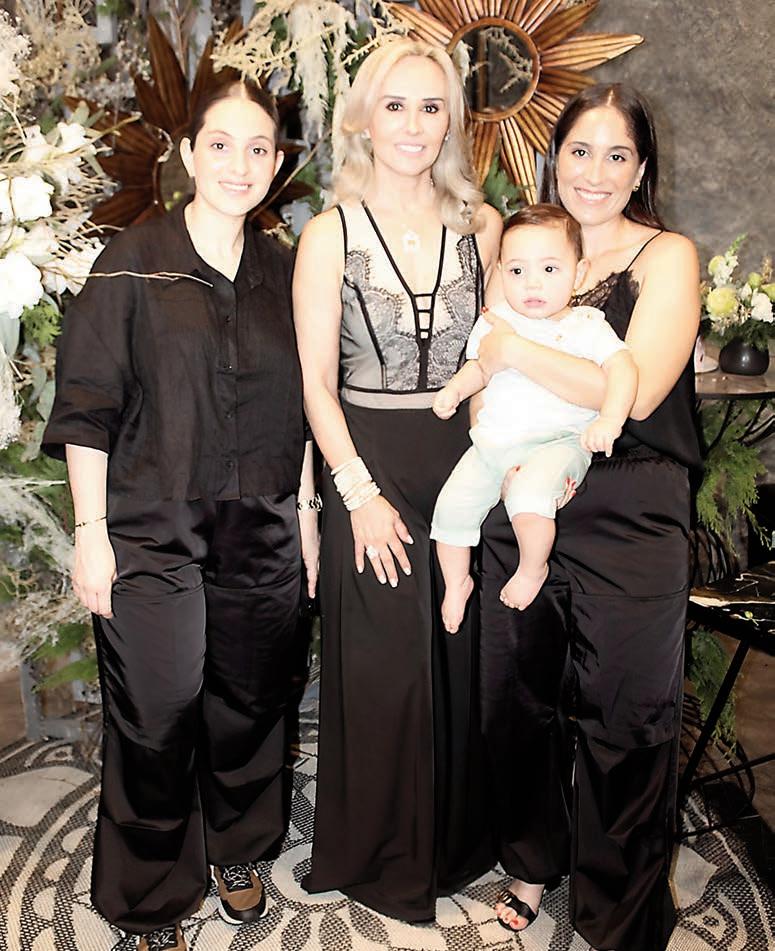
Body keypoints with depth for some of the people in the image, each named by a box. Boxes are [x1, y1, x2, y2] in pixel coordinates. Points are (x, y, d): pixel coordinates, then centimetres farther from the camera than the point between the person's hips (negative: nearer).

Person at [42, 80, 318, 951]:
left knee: (249, 705, 15)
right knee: (157, 721, 5)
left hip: (262, 534, 4)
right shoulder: (132, 264, -5)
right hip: (152, 536, -3)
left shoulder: (281, 271, 7)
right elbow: (87, 407, -6)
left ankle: (235, 852, 41)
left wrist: (307, 510, 10)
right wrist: (90, 533, -10)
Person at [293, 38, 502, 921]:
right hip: (369, 464, -3)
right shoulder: (330, 236, -4)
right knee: (384, 668, 6)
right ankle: (384, 858, 32)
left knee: (462, 658, 13)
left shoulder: (480, 226, 5)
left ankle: (456, 838, 38)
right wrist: (360, 493, -12)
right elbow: (316, 383, -6)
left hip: (466, 460, 3)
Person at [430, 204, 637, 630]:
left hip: (557, 442, -5)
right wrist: (455, 389, 3)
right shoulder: (495, 323, 8)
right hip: (492, 440, 5)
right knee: (452, 505, -3)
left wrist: (609, 420, -35)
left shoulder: (587, 326, -5)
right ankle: (456, 583, 22)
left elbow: (622, 367, -18)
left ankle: (533, 568, 2)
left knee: (528, 499, -31)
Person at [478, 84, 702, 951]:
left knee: (624, 724, 7)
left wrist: (515, 351, -14)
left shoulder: (666, 258, -2)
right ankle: (533, 864, 40)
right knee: (516, 701, 14)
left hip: (626, 522, -4)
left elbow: (635, 392, -16)